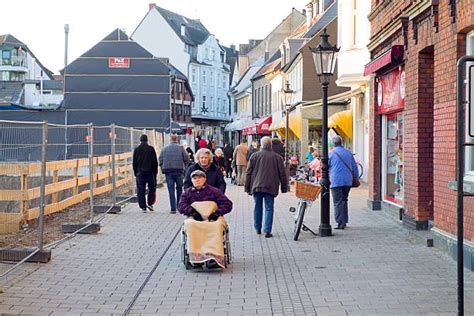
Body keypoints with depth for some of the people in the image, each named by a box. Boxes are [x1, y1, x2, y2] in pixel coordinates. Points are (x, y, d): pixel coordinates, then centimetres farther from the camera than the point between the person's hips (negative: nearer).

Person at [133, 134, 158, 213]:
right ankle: (149, 203, -1)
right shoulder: (151, 149, -2)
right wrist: (155, 172, 6)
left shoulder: (136, 150, 4)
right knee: (152, 188, 11)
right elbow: (155, 162, -2)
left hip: (140, 173, 2)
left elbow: (134, 163, 7)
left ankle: (143, 207, 0)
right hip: (150, 172, -1)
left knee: (141, 190, 3)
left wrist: (136, 173, 13)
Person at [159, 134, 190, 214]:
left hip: (168, 171, 1)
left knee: (171, 190, 1)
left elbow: (160, 160, 3)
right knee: (179, 188, 15)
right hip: (178, 171, -1)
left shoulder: (164, 148, 3)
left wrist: (163, 169, 14)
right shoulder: (180, 148, -2)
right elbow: (186, 159, -4)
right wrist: (183, 165, 15)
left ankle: (173, 209, -3)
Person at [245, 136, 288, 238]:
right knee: (269, 208, 0)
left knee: (257, 207, 14)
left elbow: (249, 172, 4)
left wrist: (248, 188, 10)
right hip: (270, 187, -1)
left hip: (256, 186, 1)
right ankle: (267, 230, -7)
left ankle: (258, 228, 23)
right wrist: (284, 187, 12)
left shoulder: (255, 156, 3)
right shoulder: (277, 157, 2)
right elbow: (282, 174, 4)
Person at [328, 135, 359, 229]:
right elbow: (355, 167, 13)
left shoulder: (330, 154, -3)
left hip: (336, 182, -5)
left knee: (338, 202, -3)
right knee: (344, 200, 16)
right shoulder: (349, 153, 9)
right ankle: (344, 221, 19)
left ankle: (340, 223, -10)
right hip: (347, 181, 5)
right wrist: (356, 178, 25)